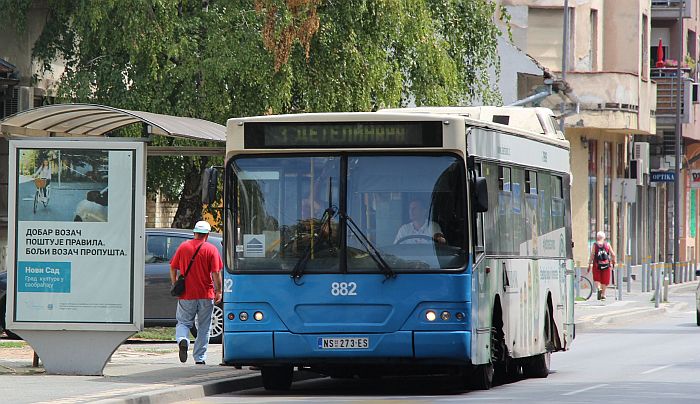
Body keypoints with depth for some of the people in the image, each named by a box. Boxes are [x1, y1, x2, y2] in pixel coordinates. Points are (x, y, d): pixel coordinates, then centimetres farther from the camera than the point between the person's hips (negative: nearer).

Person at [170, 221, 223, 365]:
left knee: (183, 322, 11)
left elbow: (173, 268, 6)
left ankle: (182, 340, -19)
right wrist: (218, 291, -1)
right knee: (203, 327, 10)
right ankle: (200, 358, 11)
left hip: (186, 294, 1)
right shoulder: (211, 249, -5)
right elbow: (216, 273, -10)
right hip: (206, 294, -1)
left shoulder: (183, 247, 2)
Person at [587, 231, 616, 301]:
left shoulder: (595, 245, -2)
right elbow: (613, 254, 2)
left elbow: (592, 255, -7)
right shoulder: (607, 244, 2)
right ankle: (603, 295, 14)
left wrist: (590, 264, -3)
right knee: (604, 280, 12)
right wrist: (613, 262, 16)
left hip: (597, 264, -1)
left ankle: (598, 288, -17)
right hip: (606, 264, 1)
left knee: (597, 279, 11)